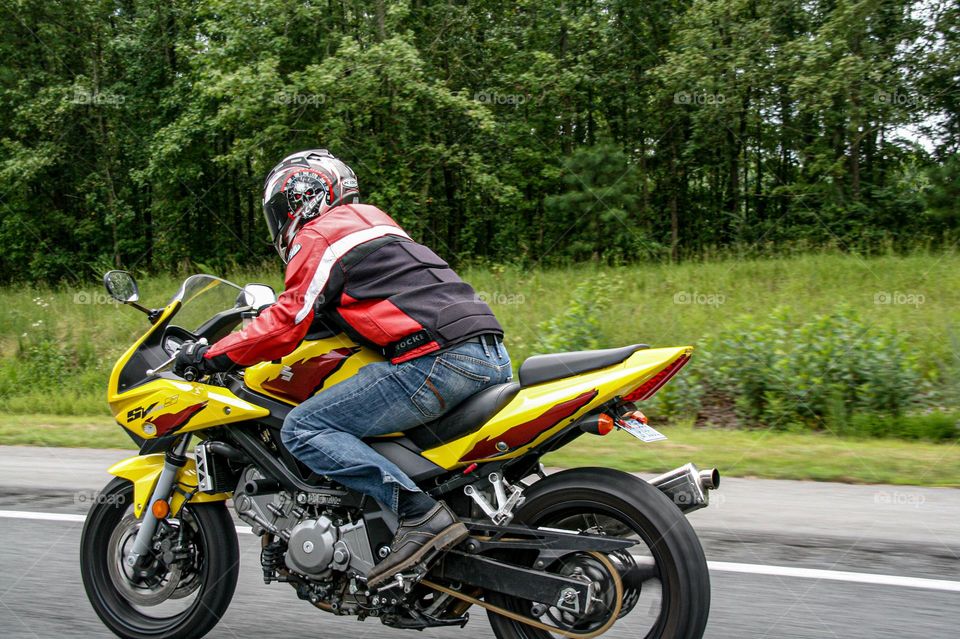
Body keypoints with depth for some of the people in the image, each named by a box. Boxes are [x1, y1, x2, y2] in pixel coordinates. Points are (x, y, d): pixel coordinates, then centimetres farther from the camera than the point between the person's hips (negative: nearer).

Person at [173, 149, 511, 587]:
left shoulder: (317, 237, 4)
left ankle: (420, 512, -22)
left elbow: (287, 325, -3)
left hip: (437, 360, -10)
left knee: (303, 428, -8)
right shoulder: (371, 223, 31)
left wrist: (209, 357, 7)